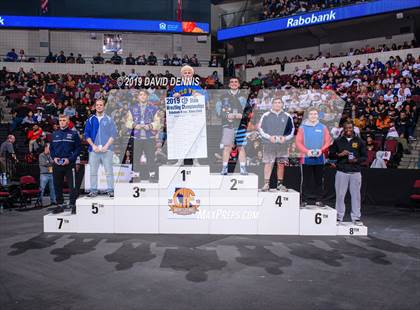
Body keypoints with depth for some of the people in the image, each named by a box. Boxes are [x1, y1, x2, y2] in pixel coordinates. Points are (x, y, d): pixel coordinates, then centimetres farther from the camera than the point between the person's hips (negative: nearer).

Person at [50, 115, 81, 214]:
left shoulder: (73, 134, 1)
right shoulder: (55, 134, 12)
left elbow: (78, 148, -2)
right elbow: (51, 148, 18)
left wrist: (70, 159, -12)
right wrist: (54, 157, -1)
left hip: (69, 164, -4)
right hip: (57, 164, 4)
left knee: (72, 185, -4)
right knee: (57, 185, 10)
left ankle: (73, 204, 4)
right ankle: (60, 205, 20)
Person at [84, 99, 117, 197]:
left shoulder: (109, 119, 7)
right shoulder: (90, 120, 11)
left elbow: (113, 134, 2)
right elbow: (86, 135, 8)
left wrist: (106, 146, -9)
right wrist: (93, 146, -5)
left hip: (107, 150, -2)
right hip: (94, 150, 2)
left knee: (109, 171, -4)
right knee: (93, 171, 3)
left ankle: (110, 190, 0)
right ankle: (93, 190, 9)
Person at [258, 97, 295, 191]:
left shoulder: (287, 116, 7)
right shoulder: (266, 115, 3)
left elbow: (292, 130, 12)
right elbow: (260, 128, 3)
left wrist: (285, 138, -5)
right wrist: (269, 137, -10)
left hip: (282, 144, 2)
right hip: (268, 144, -2)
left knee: (281, 164, 5)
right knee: (268, 164, -4)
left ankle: (280, 184, 14)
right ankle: (266, 184, 0)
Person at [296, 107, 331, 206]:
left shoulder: (323, 127, 8)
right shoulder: (303, 127, 3)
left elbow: (328, 141, 4)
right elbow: (298, 142, -3)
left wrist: (321, 150, -14)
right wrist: (307, 151, -17)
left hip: (319, 158, 2)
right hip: (306, 158, -1)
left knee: (318, 180, 7)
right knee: (306, 180, 3)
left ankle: (318, 199, 14)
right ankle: (305, 199, 10)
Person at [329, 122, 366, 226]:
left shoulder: (359, 141, 8)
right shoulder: (338, 141, 8)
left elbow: (364, 156, 9)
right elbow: (331, 155, 9)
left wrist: (356, 160, -10)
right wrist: (339, 154, -10)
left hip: (355, 172, 0)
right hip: (342, 172, 0)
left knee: (356, 195, 3)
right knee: (340, 195, 1)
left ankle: (356, 218, 13)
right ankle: (339, 217, 10)